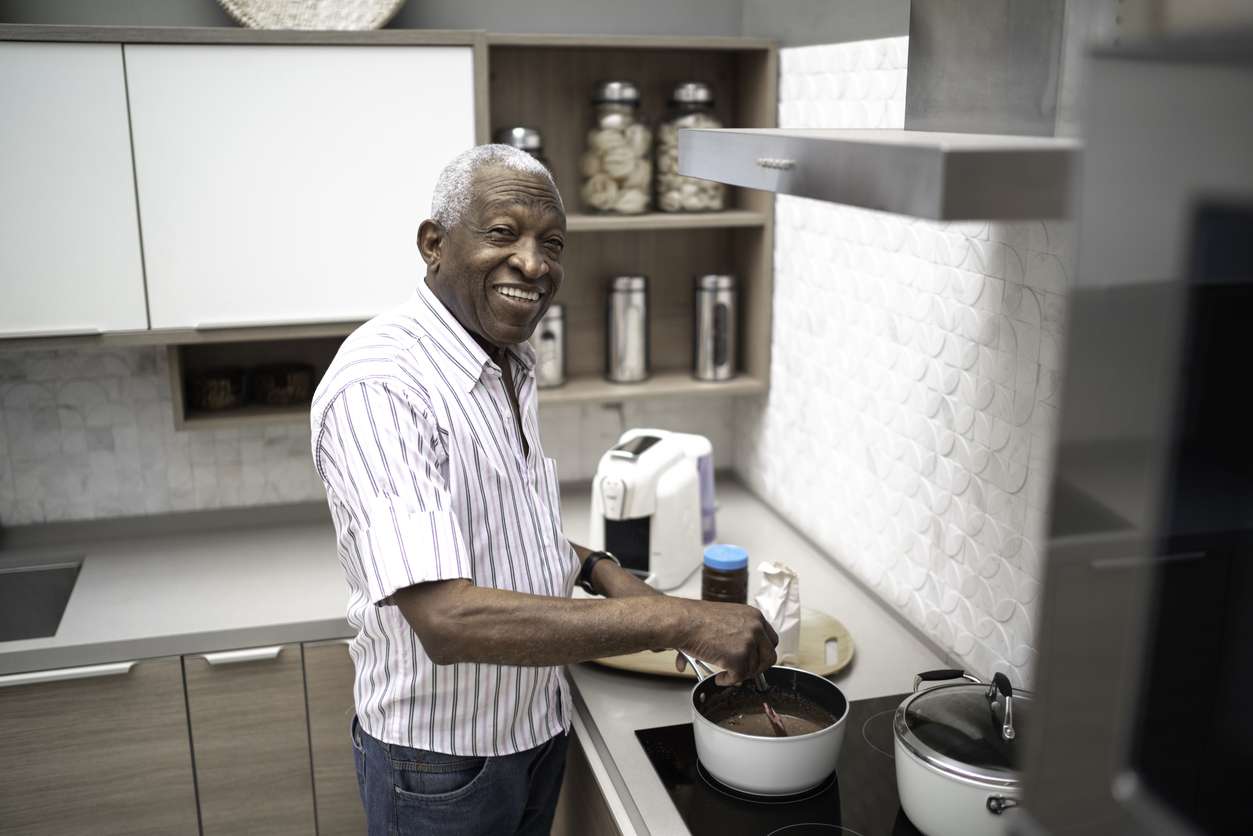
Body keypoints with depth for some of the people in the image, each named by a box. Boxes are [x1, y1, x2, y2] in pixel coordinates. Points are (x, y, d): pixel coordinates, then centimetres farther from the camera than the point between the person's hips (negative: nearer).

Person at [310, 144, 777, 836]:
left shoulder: (511, 364, 1)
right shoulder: (378, 387, -27)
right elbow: (446, 619, -36)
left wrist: (595, 569, -2)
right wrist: (678, 619, -35)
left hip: (539, 724, 7)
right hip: (442, 760, -7)